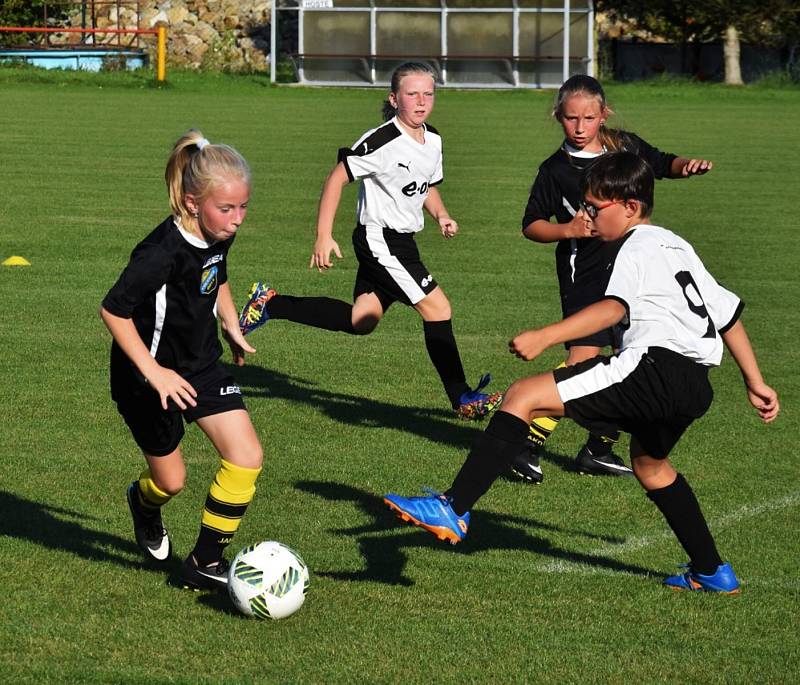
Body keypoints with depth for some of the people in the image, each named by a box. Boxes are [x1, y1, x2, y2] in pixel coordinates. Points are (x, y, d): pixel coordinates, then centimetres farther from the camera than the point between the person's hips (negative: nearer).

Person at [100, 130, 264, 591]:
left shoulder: (219, 235, -7)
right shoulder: (163, 253, -32)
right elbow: (114, 310, -25)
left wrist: (232, 328, 11)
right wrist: (154, 373, -25)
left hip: (202, 364, 7)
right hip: (150, 375, -7)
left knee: (247, 458, -7)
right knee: (171, 480, 9)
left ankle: (206, 564, 6)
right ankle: (145, 504, 48)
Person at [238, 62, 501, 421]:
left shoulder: (433, 140, 6)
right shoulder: (382, 142, -20)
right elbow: (337, 178, -15)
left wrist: (442, 215, 2)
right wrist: (323, 237, -16)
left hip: (401, 242, 9)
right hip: (379, 239, -9)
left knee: (360, 320, 14)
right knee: (437, 307, -11)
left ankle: (270, 305, 26)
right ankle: (462, 399, -3)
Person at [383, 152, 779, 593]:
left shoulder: (638, 248, 0)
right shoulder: (678, 247, 28)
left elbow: (614, 308, -20)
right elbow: (729, 313, 32)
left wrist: (544, 337, -29)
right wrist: (755, 384, 38)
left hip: (654, 366, -10)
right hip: (696, 387, 10)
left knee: (524, 397, -14)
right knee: (648, 462, 38)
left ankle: (453, 509, -27)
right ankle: (711, 573, 43)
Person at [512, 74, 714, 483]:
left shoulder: (625, 146, 6)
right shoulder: (556, 169, -7)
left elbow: (662, 164, 23)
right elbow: (531, 225, -4)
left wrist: (688, 167, 2)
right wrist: (567, 230, -21)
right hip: (584, 277, -6)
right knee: (582, 361, -19)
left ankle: (598, 450, 20)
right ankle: (528, 447, -17)